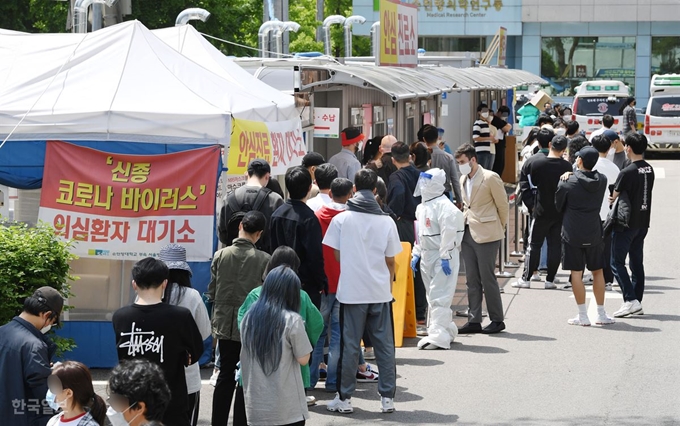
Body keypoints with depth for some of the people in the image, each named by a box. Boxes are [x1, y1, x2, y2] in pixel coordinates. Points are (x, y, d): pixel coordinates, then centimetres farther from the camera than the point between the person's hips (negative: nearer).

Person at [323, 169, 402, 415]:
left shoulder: (341, 219, -4)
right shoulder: (386, 221, 0)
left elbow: (337, 255, 4)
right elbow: (390, 261, 4)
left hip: (351, 291, -1)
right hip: (380, 292, 1)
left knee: (349, 346, 5)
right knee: (384, 345, 8)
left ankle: (344, 399, 9)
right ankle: (387, 397, 10)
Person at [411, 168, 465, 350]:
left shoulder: (445, 207, -16)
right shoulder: (422, 207, 13)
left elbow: (449, 234, -20)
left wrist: (445, 257, -22)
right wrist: (416, 253, 17)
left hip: (443, 257, -10)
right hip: (427, 256, 10)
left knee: (439, 297, -13)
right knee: (433, 296, 15)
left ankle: (438, 336, -15)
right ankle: (448, 329, 27)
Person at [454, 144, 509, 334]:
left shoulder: (490, 178, -11)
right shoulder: (463, 180, 12)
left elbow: (503, 205, -4)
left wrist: (499, 228, 5)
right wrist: (465, 221, 15)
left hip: (486, 235, -7)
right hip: (468, 233, 7)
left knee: (487, 278, -3)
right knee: (472, 279, 7)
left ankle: (497, 320, 7)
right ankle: (473, 320, 11)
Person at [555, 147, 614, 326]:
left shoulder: (567, 183, -11)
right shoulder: (602, 181, -1)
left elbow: (559, 207, 1)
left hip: (572, 234, -3)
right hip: (594, 233, 3)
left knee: (576, 274, 2)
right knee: (598, 272, 13)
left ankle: (583, 316, 2)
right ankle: (601, 314, 17)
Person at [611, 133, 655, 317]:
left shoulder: (627, 172, -19)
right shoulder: (649, 170, 5)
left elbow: (614, 196, -11)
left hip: (626, 223, -8)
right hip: (643, 222, 8)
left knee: (617, 262, -2)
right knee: (637, 262, 13)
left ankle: (631, 300, -12)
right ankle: (637, 303, 14)